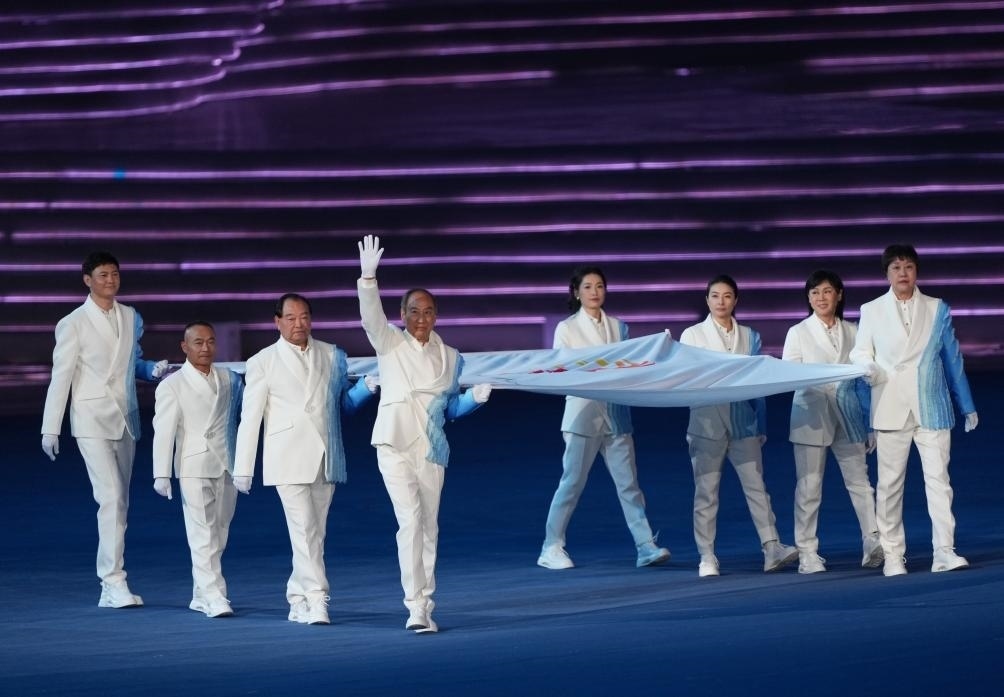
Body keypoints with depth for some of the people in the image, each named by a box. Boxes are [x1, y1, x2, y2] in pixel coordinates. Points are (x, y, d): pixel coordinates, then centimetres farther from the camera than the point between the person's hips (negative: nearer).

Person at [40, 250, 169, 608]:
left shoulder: (132, 319, 10)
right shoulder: (73, 324, -4)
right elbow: (60, 377, -4)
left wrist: (153, 369, 0)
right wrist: (50, 429, -6)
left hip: (126, 419, 5)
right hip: (92, 421, -5)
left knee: (120, 502, 7)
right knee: (111, 498, -16)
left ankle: (110, 586, 12)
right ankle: (114, 582, -16)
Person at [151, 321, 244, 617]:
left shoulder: (231, 380, 11)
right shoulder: (173, 385, -1)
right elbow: (164, 430, -6)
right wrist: (162, 474, -12)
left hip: (226, 467, 4)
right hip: (194, 468, -4)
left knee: (219, 533, 8)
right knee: (202, 534, -9)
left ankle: (201, 596, 18)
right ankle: (213, 596, -12)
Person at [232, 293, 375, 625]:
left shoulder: (333, 357, 13)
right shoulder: (262, 362, 5)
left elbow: (344, 403, 20)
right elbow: (250, 417, 3)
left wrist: (365, 388, -2)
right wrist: (242, 469, -1)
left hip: (326, 459, 4)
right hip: (289, 459, -3)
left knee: (314, 533, 5)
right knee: (304, 531, -13)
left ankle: (298, 600, 14)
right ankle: (316, 599, -15)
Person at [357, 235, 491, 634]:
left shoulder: (450, 358, 12)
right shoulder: (390, 344, 2)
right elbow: (371, 316, -17)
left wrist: (474, 398, -1)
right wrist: (368, 277, -32)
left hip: (432, 449, 4)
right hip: (395, 445, -4)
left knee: (428, 526, 7)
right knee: (410, 520, -16)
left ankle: (424, 605, 15)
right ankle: (416, 606, -19)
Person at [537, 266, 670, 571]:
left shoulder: (617, 327, 13)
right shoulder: (567, 329, 3)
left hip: (616, 414, 3)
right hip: (584, 413, -3)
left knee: (628, 483, 0)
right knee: (572, 483, -1)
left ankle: (646, 547, -3)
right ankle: (551, 548, 8)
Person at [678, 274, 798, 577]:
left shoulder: (750, 337, 13)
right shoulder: (692, 335, 9)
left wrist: (762, 426, 10)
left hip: (743, 421, 1)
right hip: (707, 423, -1)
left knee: (756, 486, -6)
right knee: (706, 492, 0)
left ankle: (772, 549, -10)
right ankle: (707, 558, 2)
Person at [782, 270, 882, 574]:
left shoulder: (852, 332, 12)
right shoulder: (798, 333, 6)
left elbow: (862, 380, 14)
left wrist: (869, 423, 12)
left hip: (847, 419, 2)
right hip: (811, 419, -2)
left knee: (859, 481, -6)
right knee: (808, 488, -1)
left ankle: (873, 543, -11)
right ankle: (807, 553, 3)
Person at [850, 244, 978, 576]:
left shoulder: (938, 309, 11)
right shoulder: (871, 310, 9)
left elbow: (953, 359, 12)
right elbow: (860, 353, 7)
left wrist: (967, 405, 13)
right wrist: (867, 368, -17)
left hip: (932, 408, 0)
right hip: (891, 408, 0)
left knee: (938, 477, -7)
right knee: (890, 484, 0)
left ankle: (944, 552, -10)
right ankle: (893, 555, 4)